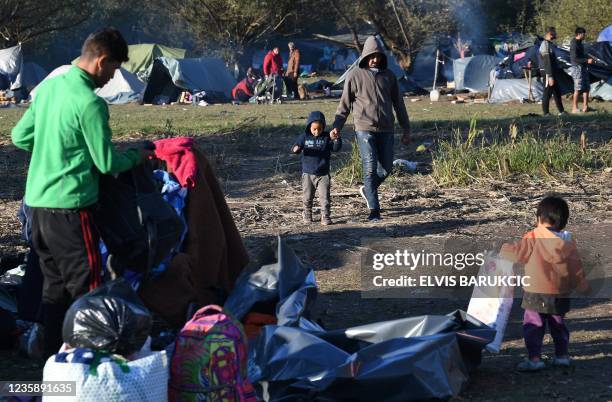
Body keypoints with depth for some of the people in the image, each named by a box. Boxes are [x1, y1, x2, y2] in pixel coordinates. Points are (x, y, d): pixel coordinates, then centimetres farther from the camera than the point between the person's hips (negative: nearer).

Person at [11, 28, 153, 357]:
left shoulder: (49, 86, 8)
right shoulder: (89, 102, -17)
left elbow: (19, 136, 16)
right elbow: (107, 163, -12)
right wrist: (137, 156, 6)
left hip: (38, 200, 9)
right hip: (70, 204, -8)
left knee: (54, 283, 16)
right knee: (85, 285, -1)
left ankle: (53, 356, 23)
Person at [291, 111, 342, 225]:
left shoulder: (326, 137, -1)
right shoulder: (304, 137, 1)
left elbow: (336, 148, -8)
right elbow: (294, 148, 0)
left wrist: (336, 139, -29)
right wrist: (296, 149, -25)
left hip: (323, 174, -1)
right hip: (308, 173, 1)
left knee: (325, 197, -5)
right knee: (307, 197, 10)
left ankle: (326, 217, 2)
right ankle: (307, 214, 29)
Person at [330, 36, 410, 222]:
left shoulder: (389, 75, 9)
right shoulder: (355, 75, -1)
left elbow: (399, 104, 14)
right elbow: (345, 103, 1)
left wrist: (406, 130, 12)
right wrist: (337, 126, -10)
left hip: (386, 130, 4)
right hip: (365, 128, -4)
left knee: (386, 167, 6)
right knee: (370, 168, -8)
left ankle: (367, 190, 34)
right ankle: (374, 210, -2)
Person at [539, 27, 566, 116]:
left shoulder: (550, 44, 14)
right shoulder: (545, 44, -17)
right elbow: (547, 62, -22)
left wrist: (559, 70, 21)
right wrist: (550, 76, -25)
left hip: (553, 72, 10)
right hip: (548, 73, -10)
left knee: (557, 92, 14)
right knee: (547, 93, -5)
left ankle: (561, 111, 21)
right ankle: (546, 113, 0)